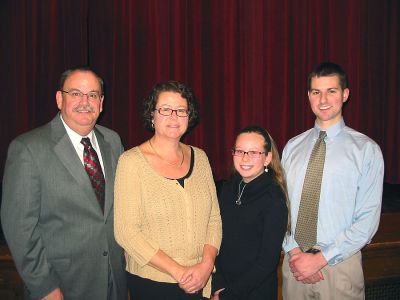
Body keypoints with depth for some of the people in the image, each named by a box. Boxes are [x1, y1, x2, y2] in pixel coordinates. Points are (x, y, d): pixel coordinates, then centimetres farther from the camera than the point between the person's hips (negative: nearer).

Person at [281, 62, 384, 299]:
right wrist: (294, 251, -9)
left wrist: (321, 259, -13)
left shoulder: (366, 149, -7)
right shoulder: (292, 147, 4)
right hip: (294, 261, 3)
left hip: (339, 264, -2)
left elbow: (368, 220, -10)